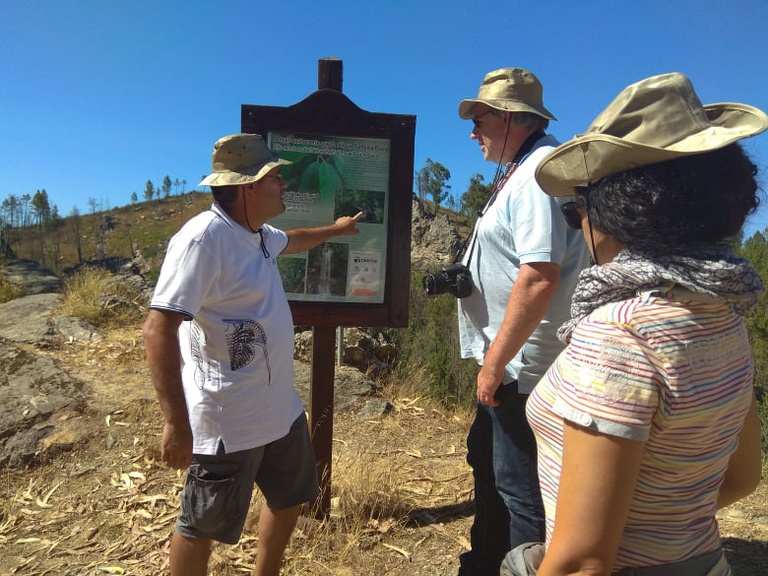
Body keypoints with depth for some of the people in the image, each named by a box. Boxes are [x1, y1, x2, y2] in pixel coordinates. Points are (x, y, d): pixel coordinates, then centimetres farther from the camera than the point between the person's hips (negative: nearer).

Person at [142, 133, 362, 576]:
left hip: (281, 409, 10)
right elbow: (159, 327, -26)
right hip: (227, 421, -9)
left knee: (291, 499, 24)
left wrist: (335, 229, 43)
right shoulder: (204, 238, -23)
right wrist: (178, 423, -27)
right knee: (202, 527, 13)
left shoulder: (257, 233, 6)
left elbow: (290, 241, 30)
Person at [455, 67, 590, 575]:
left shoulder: (540, 171, -19)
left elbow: (540, 277, -28)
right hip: (510, 361, 11)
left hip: (525, 365, -11)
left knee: (520, 487, 4)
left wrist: (495, 363, -23)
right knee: (487, 458, 23)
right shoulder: (520, 171, 14)